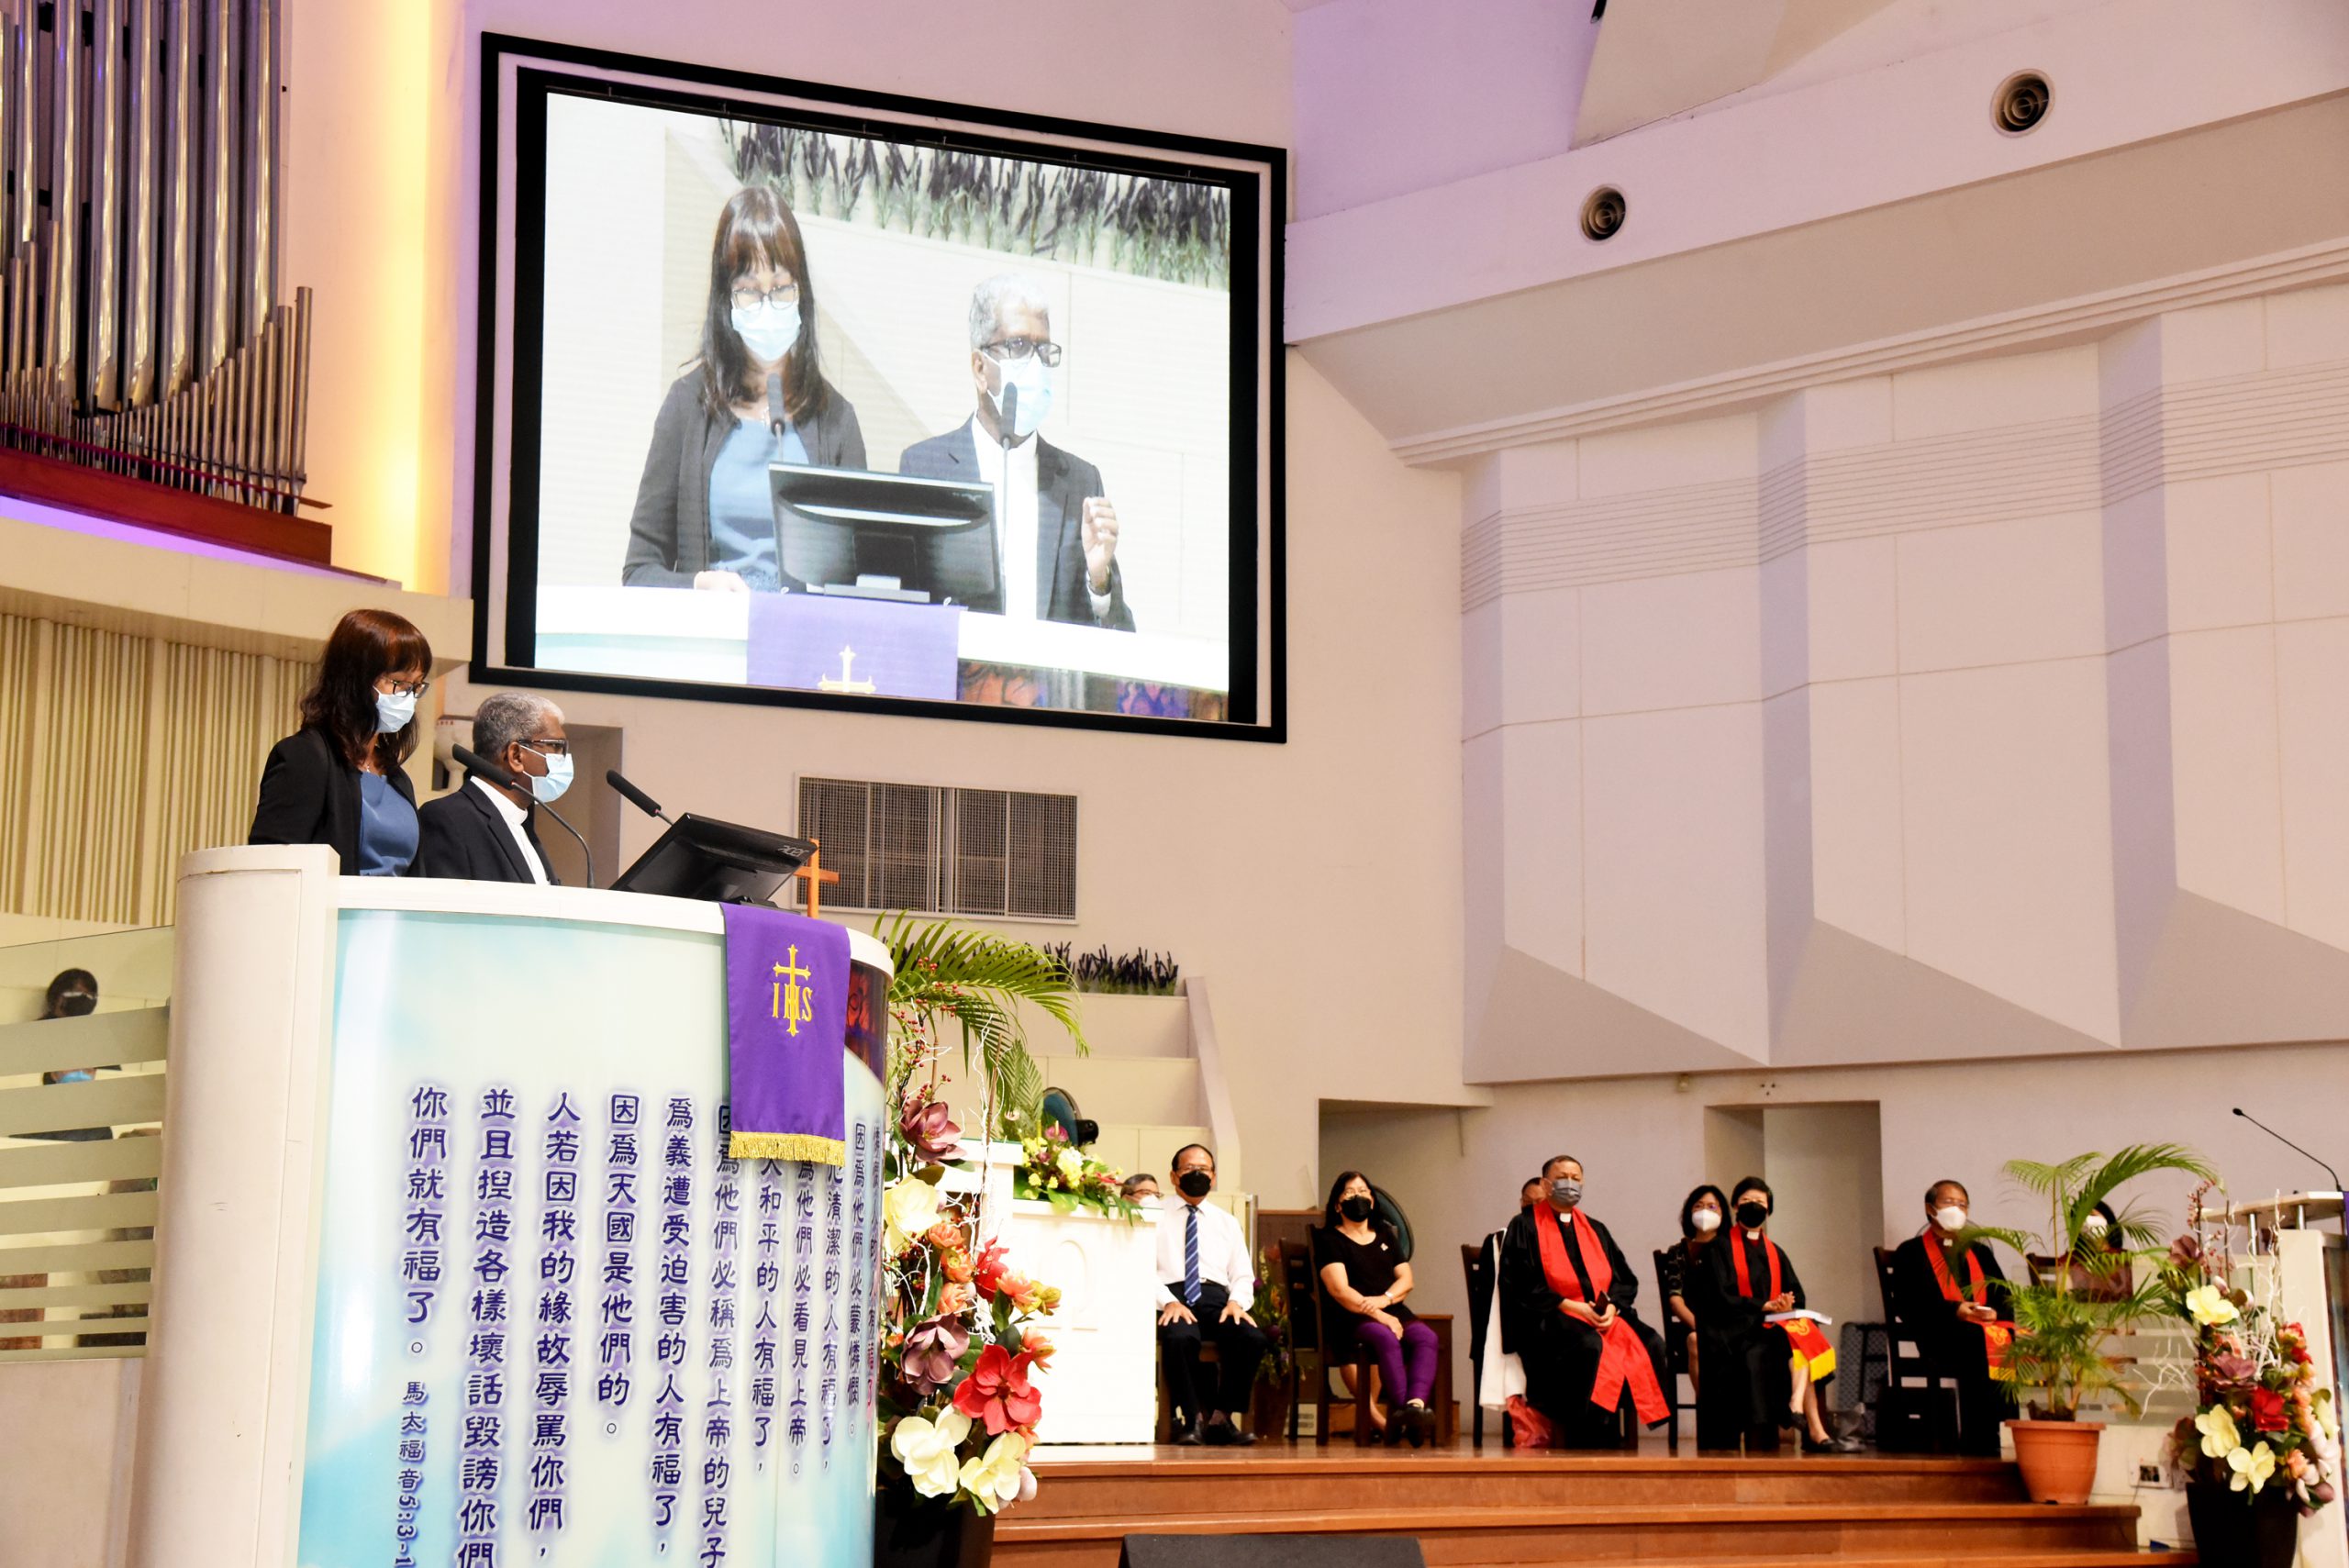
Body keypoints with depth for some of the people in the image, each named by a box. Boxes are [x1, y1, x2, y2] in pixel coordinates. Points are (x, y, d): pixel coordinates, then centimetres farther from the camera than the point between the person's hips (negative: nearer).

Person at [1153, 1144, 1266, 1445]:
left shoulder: (1227, 1223, 26)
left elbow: (1243, 1276, 19)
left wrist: (1237, 1301, -4)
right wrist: (1168, 1302, -16)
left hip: (1216, 1299, 3)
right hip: (1173, 1297, -3)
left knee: (1253, 1338, -29)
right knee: (1179, 1337, -39)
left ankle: (1221, 1418, -18)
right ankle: (1192, 1418, -23)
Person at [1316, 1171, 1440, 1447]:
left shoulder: (1385, 1235, 25)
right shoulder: (1330, 1239, 7)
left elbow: (1406, 1279, 15)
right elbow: (1340, 1290, -7)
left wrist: (1384, 1300, -9)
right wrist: (1376, 1315, -21)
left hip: (1392, 1311, 5)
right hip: (1350, 1320, -5)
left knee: (1426, 1336, -29)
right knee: (1386, 1338, -38)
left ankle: (1416, 1405, -49)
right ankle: (1402, 1410, -50)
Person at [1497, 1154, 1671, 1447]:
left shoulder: (1595, 1230, 23)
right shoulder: (1525, 1227, 7)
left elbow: (1626, 1280, 16)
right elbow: (1519, 1284, -5)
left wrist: (1612, 1307, -7)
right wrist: (1568, 1305, -14)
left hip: (1605, 1316, 5)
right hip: (1548, 1319, -5)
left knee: (1650, 1345, -24)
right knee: (1589, 1346, -37)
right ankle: (1586, 1447, -33)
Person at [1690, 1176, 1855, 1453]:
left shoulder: (1775, 1253, 23)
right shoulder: (1721, 1249, 7)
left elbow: (1797, 1295, 12)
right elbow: (1722, 1297, -6)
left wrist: (1787, 1305, -12)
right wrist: (1764, 1306, -16)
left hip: (1775, 1326, 5)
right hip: (1736, 1328, -5)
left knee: (1805, 1333, -27)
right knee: (1793, 1340, -29)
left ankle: (1797, 1407, -39)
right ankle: (1816, 1432, -34)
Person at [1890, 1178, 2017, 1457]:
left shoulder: (1980, 1253, 30)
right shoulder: (1910, 1252, 14)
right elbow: (1906, 1305, 0)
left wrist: (1994, 1313, -2)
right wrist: (1953, 1310, -13)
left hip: (1986, 1327, 4)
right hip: (1939, 1336, -4)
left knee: (2016, 1339, -29)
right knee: (1979, 1342, -37)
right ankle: (1978, 1444, -37)